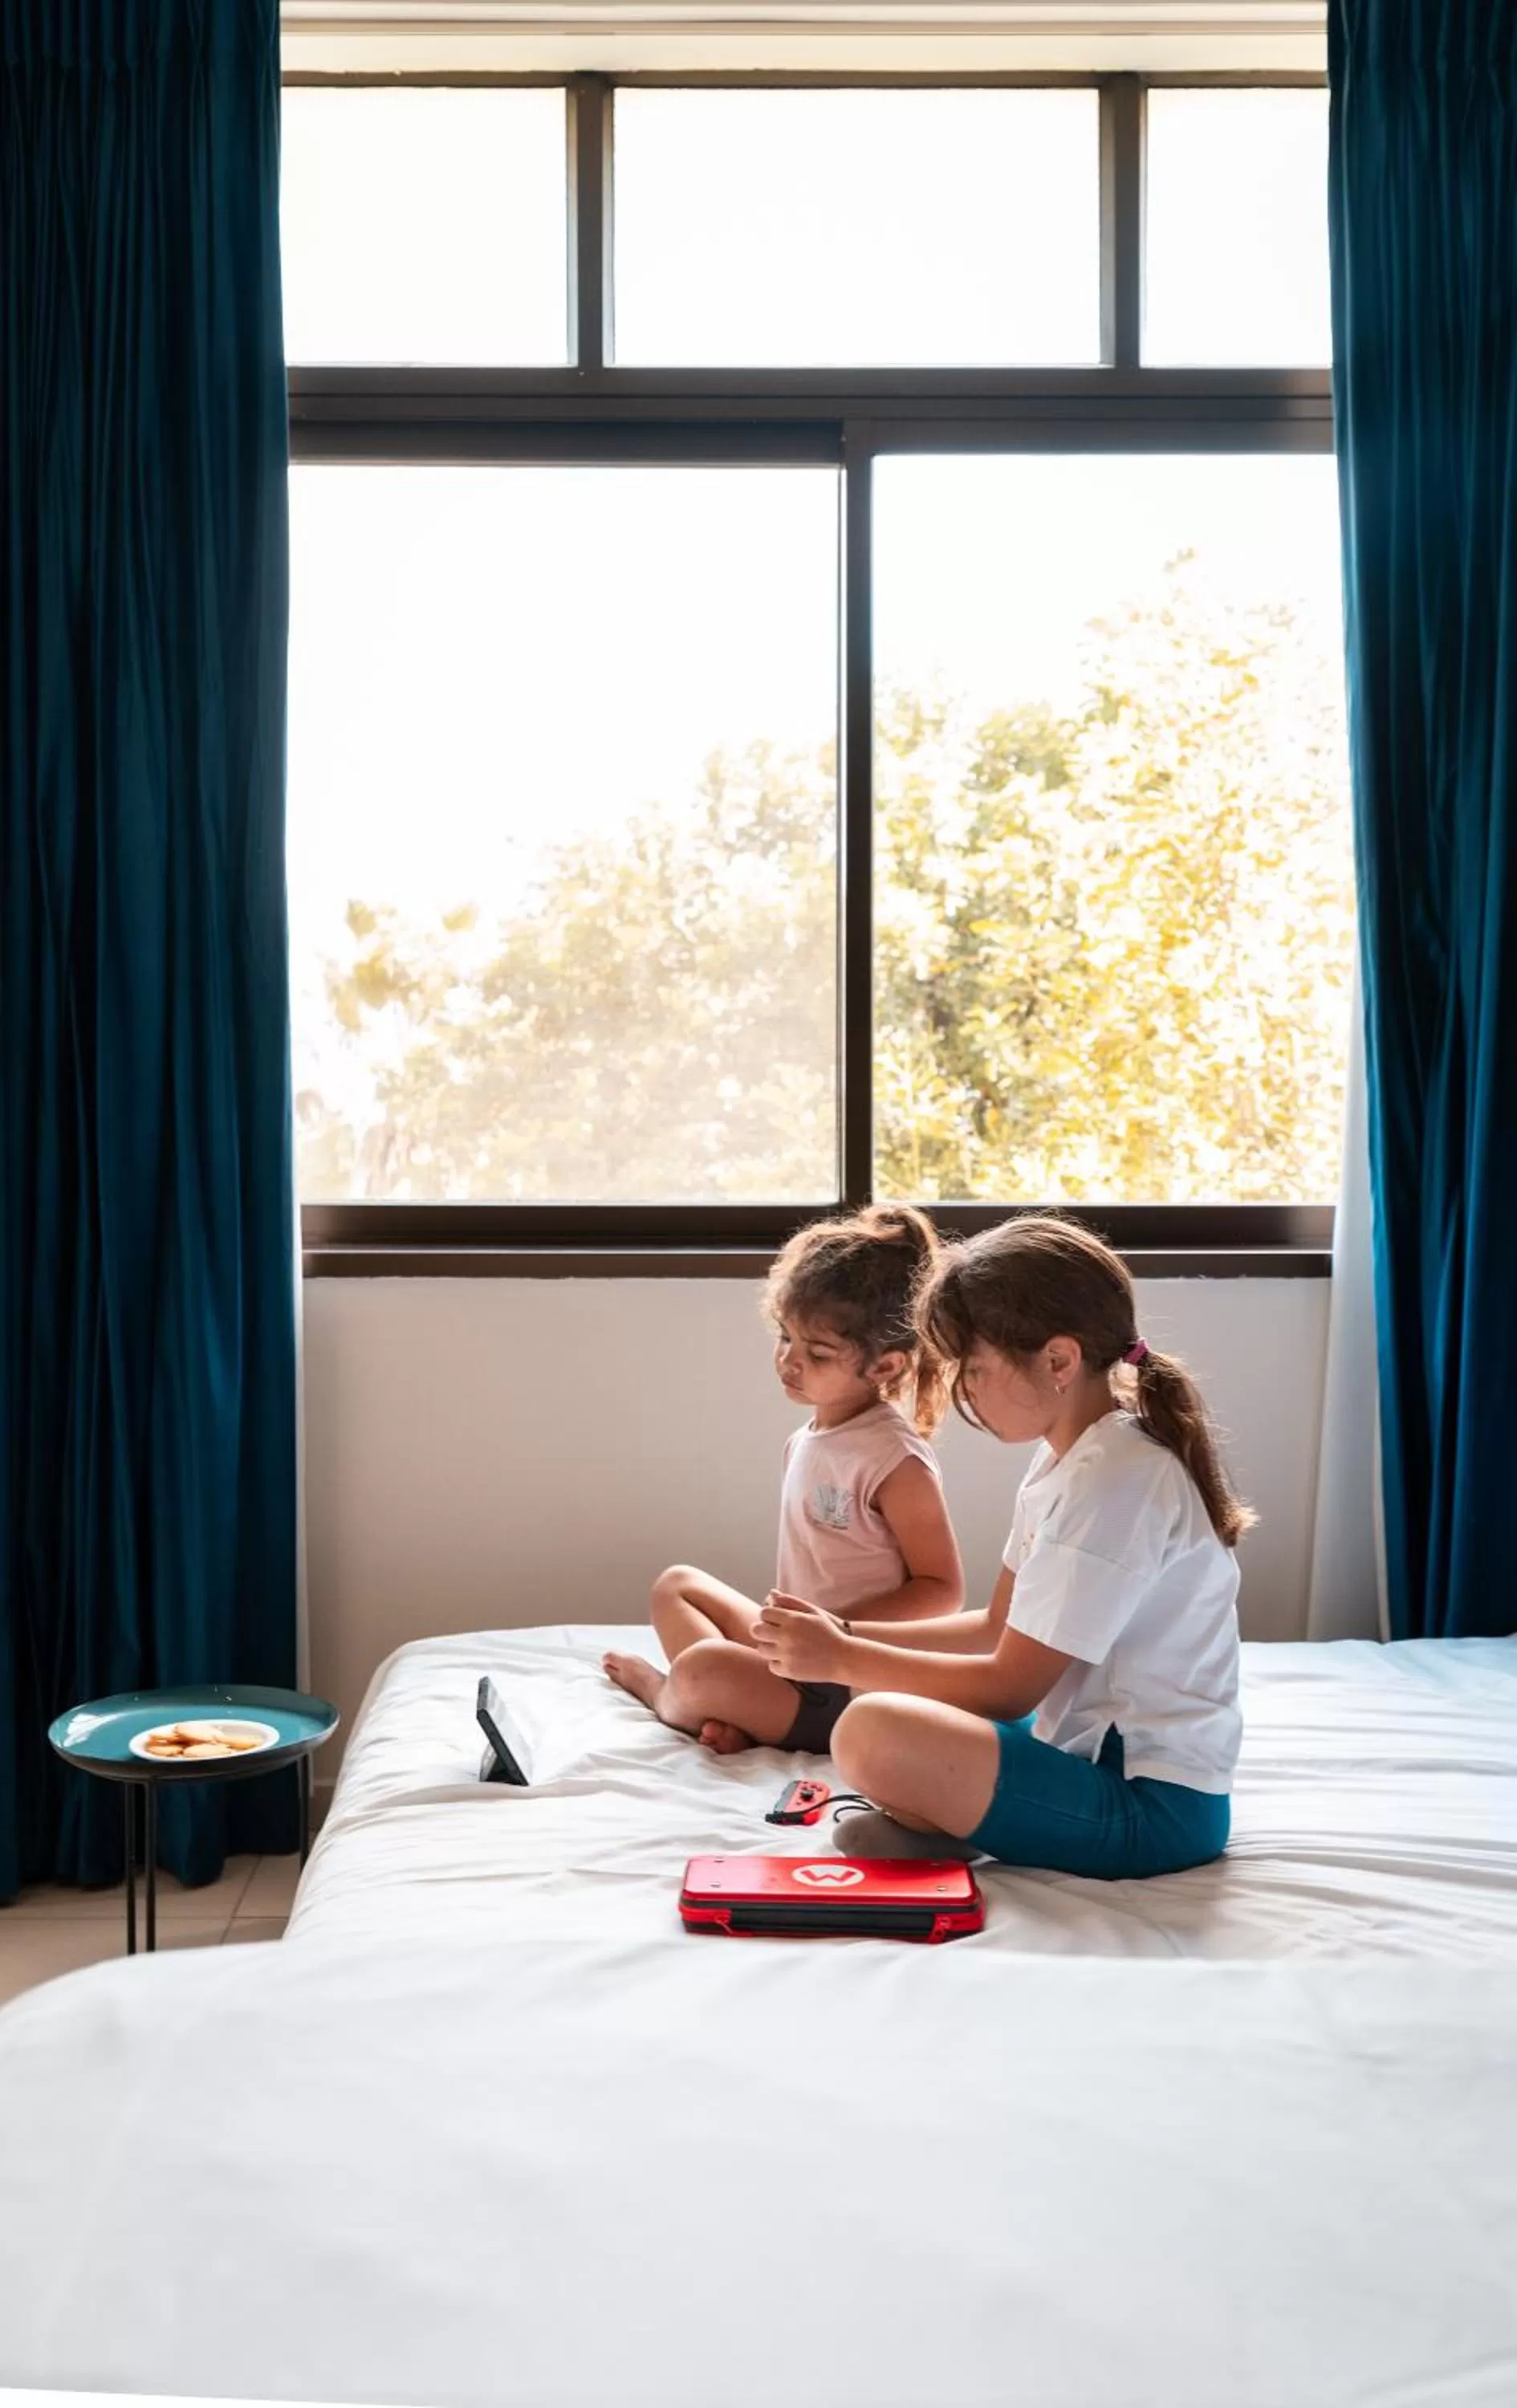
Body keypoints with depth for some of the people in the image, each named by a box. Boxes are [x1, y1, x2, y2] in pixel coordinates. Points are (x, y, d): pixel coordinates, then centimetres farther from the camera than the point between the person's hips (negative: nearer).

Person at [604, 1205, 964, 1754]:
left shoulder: (895, 1457, -19)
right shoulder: (806, 1442, 8)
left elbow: (941, 1589, -16)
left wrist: (837, 1628, -21)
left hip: (849, 1689, -10)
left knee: (700, 1669, -29)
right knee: (677, 1583, 16)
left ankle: (662, 1692, 9)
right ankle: (735, 1714, -9)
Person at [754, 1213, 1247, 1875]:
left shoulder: (1113, 1479, -22)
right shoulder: (1068, 1458, 9)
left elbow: (1011, 1687, -20)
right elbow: (1001, 1627, 17)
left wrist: (842, 1657, -11)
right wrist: (849, 1634, 6)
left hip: (1152, 1803, -11)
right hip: (1097, 1750, 11)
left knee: (874, 1733, -29)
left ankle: (944, 1830, -2)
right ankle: (951, 1819, 1)